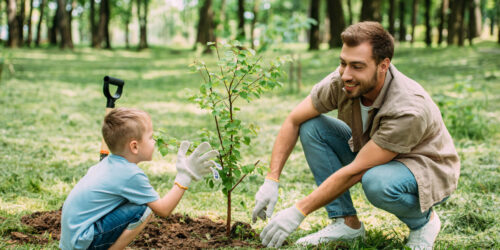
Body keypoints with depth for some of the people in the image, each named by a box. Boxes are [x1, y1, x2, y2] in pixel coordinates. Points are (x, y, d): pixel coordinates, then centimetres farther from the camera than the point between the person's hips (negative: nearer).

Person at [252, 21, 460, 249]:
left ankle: (423, 221, -4)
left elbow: (355, 171, -34)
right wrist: (271, 181, -17)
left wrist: (299, 211, -30)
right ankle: (346, 222, -5)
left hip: (429, 170, -6)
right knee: (311, 127, -12)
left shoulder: (409, 109, -36)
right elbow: (294, 121, -9)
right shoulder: (341, 81, -20)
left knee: (377, 182, -39)